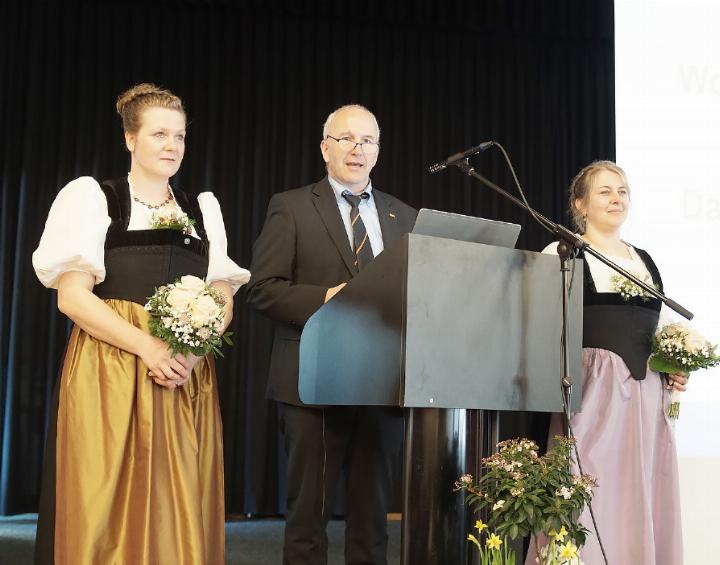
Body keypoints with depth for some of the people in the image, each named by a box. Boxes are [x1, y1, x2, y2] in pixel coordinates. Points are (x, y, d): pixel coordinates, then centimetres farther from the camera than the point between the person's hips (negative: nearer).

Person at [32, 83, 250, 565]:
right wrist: (149, 347, -17)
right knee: (108, 511, -4)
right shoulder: (92, 197, 4)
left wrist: (192, 349, -11)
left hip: (188, 379, 3)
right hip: (108, 376, -3)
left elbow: (223, 300, 10)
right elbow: (72, 296, -6)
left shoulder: (203, 209, 15)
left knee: (180, 512, 2)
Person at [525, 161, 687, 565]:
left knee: (641, 505, 7)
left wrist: (675, 369, 8)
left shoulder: (645, 260, 19)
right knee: (591, 498, -7)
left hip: (647, 395, 6)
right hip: (593, 391, -5)